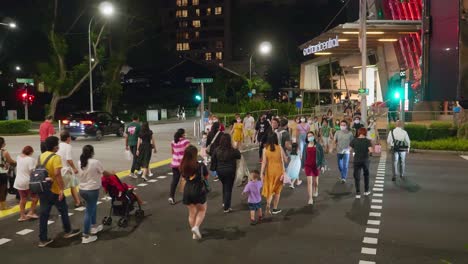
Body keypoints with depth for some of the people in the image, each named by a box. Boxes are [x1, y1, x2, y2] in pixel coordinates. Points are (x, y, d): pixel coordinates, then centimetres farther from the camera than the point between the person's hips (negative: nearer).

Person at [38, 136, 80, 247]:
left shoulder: (41, 156, 8)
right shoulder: (55, 157, -18)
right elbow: (57, 174, -26)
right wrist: (61, 189, -24)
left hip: (42, 189, 7)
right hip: (54, 190, -7)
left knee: (44, 214, 9)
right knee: (63, 210, 12)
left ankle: (43, 239, 12)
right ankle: (68, 231, 28)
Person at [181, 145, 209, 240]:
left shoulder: (183, 166, -6)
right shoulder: (201, 165, -16)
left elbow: (183, 176, 8)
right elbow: (206, 177, -3)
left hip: (187, 190, 4)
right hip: (198, 190, -4)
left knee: (192, 212, 17)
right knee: (202, 210, 19)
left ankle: (194, 234, 24)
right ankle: (196, 226, 0)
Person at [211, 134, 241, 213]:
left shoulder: (217, 150, -8)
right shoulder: (232, 151, -18)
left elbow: (213, 160, 0)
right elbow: (239, 156, -1)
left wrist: (214, 168, 14)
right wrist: (236, 149, 14)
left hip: (220, 171, 4)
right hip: (230, 172, -4)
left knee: (224, 186, 28)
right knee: (228, 189, 6)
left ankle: (224, 202, 35)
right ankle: (226, 208, 9)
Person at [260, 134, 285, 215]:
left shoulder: (265, 149, -8)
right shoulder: (279, 148, -9)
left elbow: (264, 162, -8)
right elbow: (282, 161, -7)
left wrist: (262, 173, -1)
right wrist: (283, 172, -1)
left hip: (269, 170, 0)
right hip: (278, 170, 0)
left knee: (270, 189, 14)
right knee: (277, 190, 15)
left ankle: (268, 204, -9)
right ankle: (275, 209, 23)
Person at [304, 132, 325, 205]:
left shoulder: (318, 145, -3)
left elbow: (322, 156, -1)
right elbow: (304, 156, 9)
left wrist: (322, 165, -7)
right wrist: (303, 166, 10)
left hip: (316, 165, 0)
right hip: (308, 165, 0)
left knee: (315, 181, 17)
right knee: (309, 181, -8)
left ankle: (316, 191, 47)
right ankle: (310, 198, -7)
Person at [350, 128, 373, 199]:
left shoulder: (354, 140, -4)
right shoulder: (367, 141, -7)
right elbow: (370, 150, -16)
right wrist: (367, 152, 5)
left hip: (357, 160, 0)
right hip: (365, 160, 0)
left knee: (357, 177, 3)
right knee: (366, 175, 21)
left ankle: (358, 193, -1)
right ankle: (366, 191, 30)